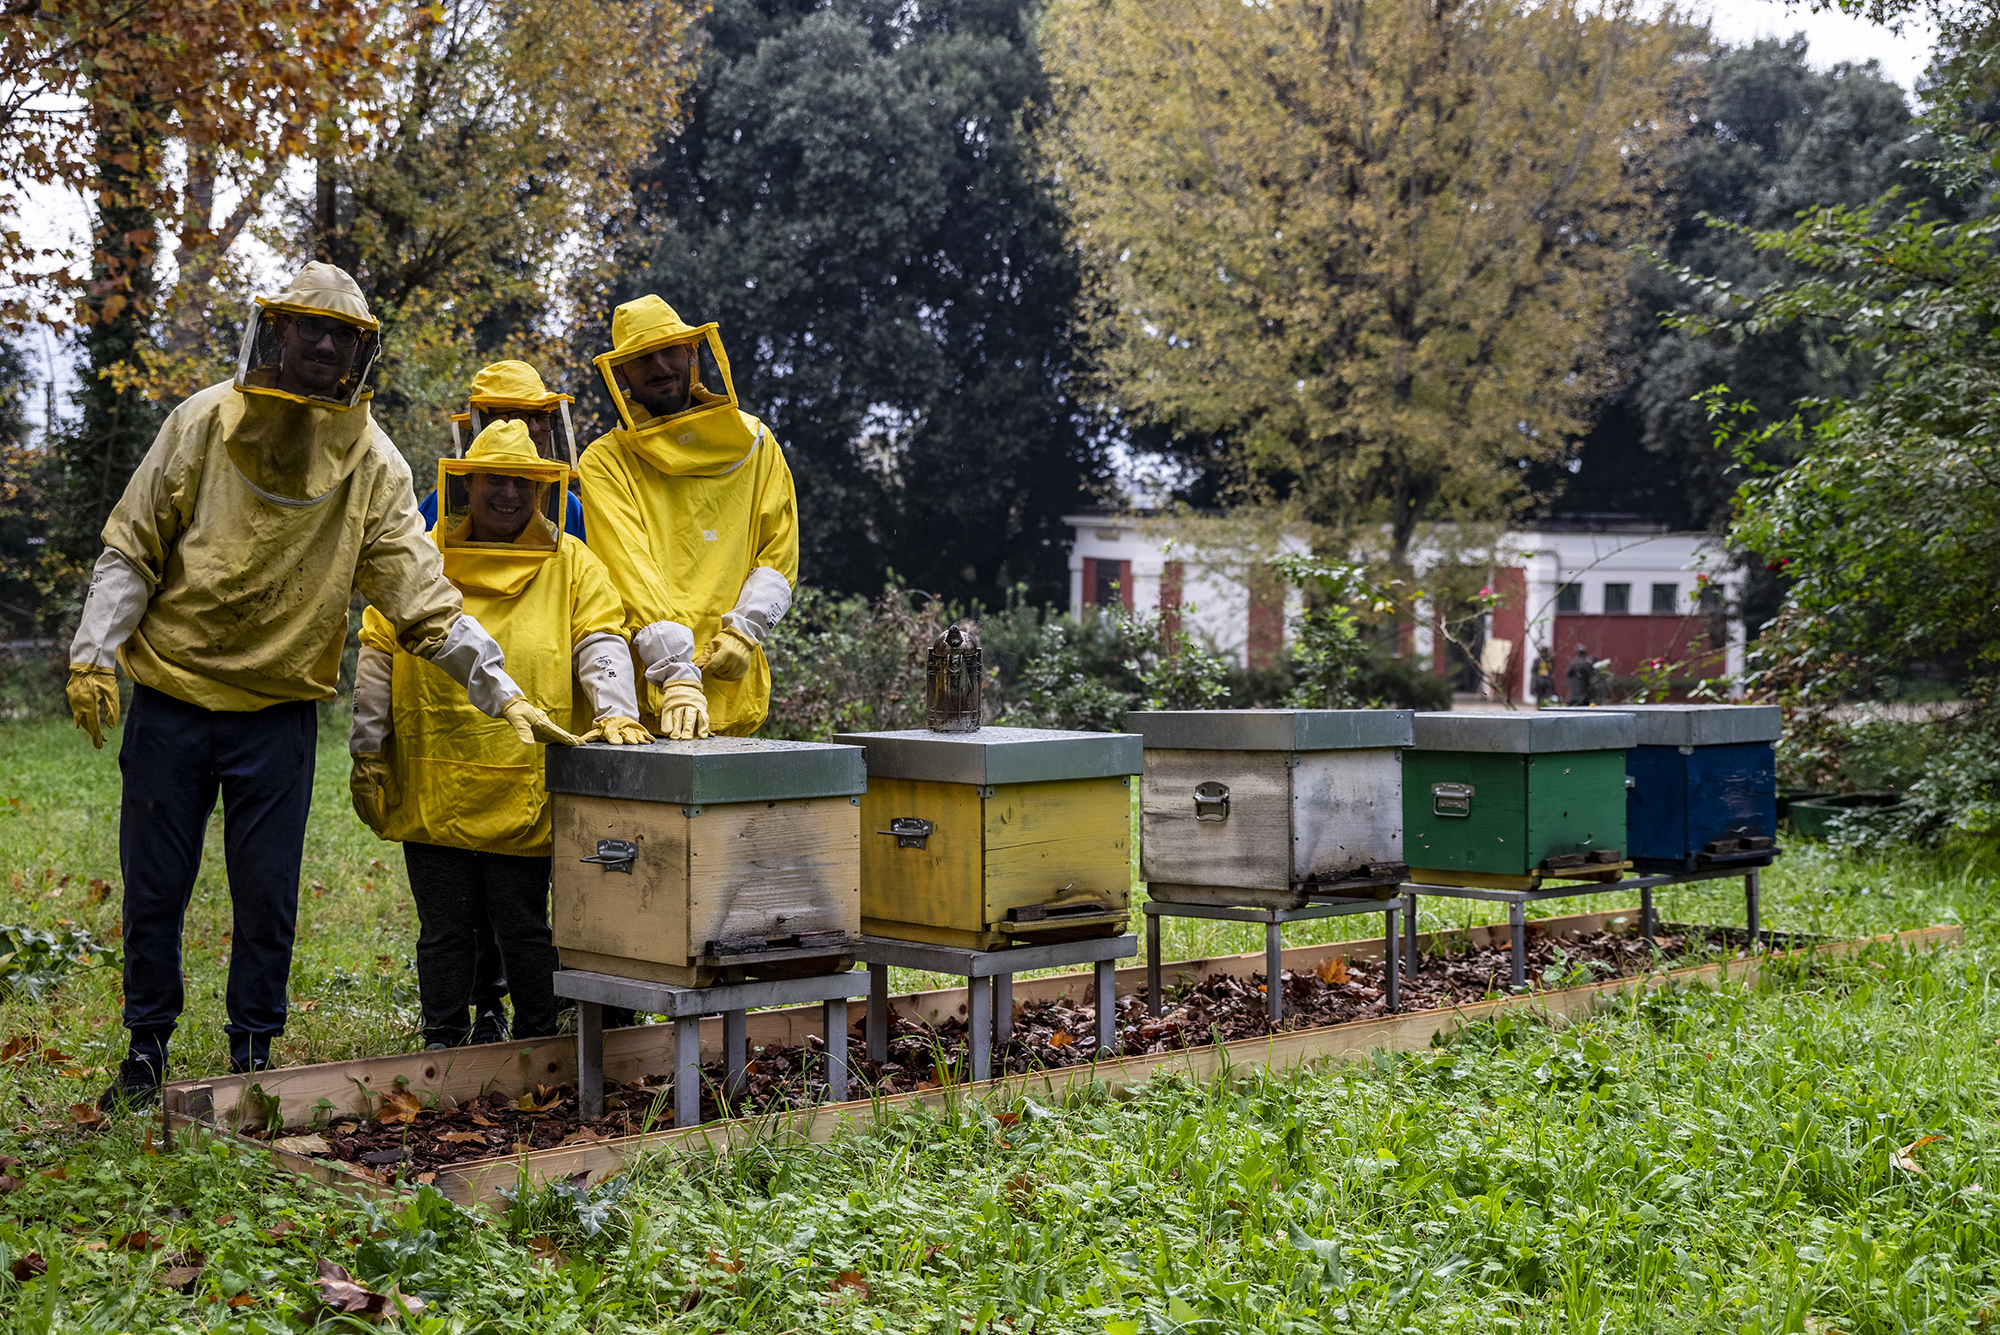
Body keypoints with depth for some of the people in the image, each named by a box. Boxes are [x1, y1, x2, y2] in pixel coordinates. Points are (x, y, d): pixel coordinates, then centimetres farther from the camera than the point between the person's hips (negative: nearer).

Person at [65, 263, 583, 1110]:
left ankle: (253, 1054, 22)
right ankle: (147, 1049, 26)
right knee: (153, 887, 9)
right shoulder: (202, 425, -6)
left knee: (268, 896, 5)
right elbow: (132, 548, 1)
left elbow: (423, 596, -8)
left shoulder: (371, 464, -5)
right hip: (169, 699, 0)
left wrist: (502, 691, -17)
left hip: (278, 710, 0)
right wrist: (94, 653, -9)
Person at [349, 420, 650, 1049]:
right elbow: (377, 660, 9)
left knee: (523, 927, 5)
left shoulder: (571, 565, 6)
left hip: (525, 792, -1)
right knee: (444, 928, 8)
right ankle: (443, 1045, 21)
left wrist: (616, 713, -23)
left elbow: (601, 644, -4)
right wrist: (367, 756, 5)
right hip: (432, 789, 1)